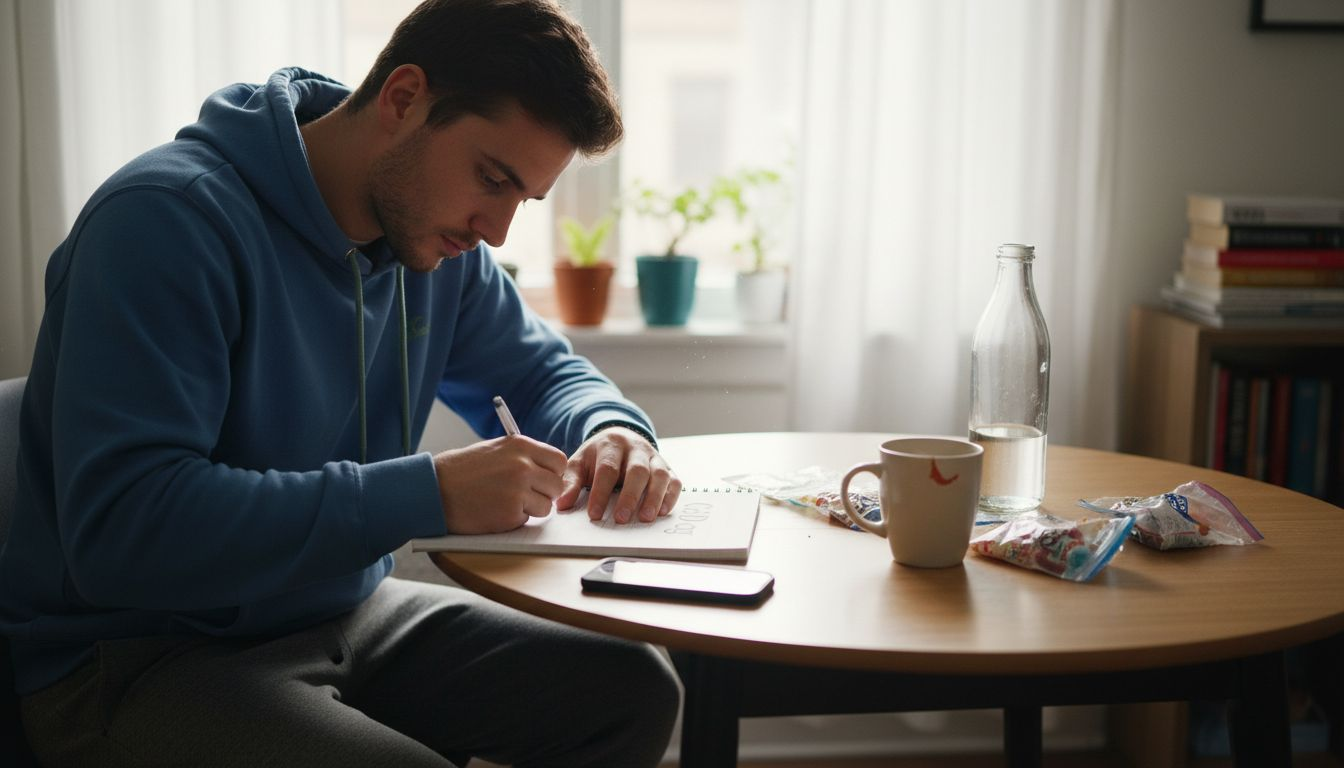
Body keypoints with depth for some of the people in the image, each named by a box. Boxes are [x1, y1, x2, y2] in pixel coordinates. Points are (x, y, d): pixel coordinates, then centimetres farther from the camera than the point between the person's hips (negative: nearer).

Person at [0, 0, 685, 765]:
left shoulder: (439, 247, 1)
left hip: (342, 613, 7)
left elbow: (547, 373, 18)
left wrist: (611, 430, -8)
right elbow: (119, 529, -31)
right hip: (133, 660, -7)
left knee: (633, 686, -7)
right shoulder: (168, 219, -22)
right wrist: (429, 493, -34)